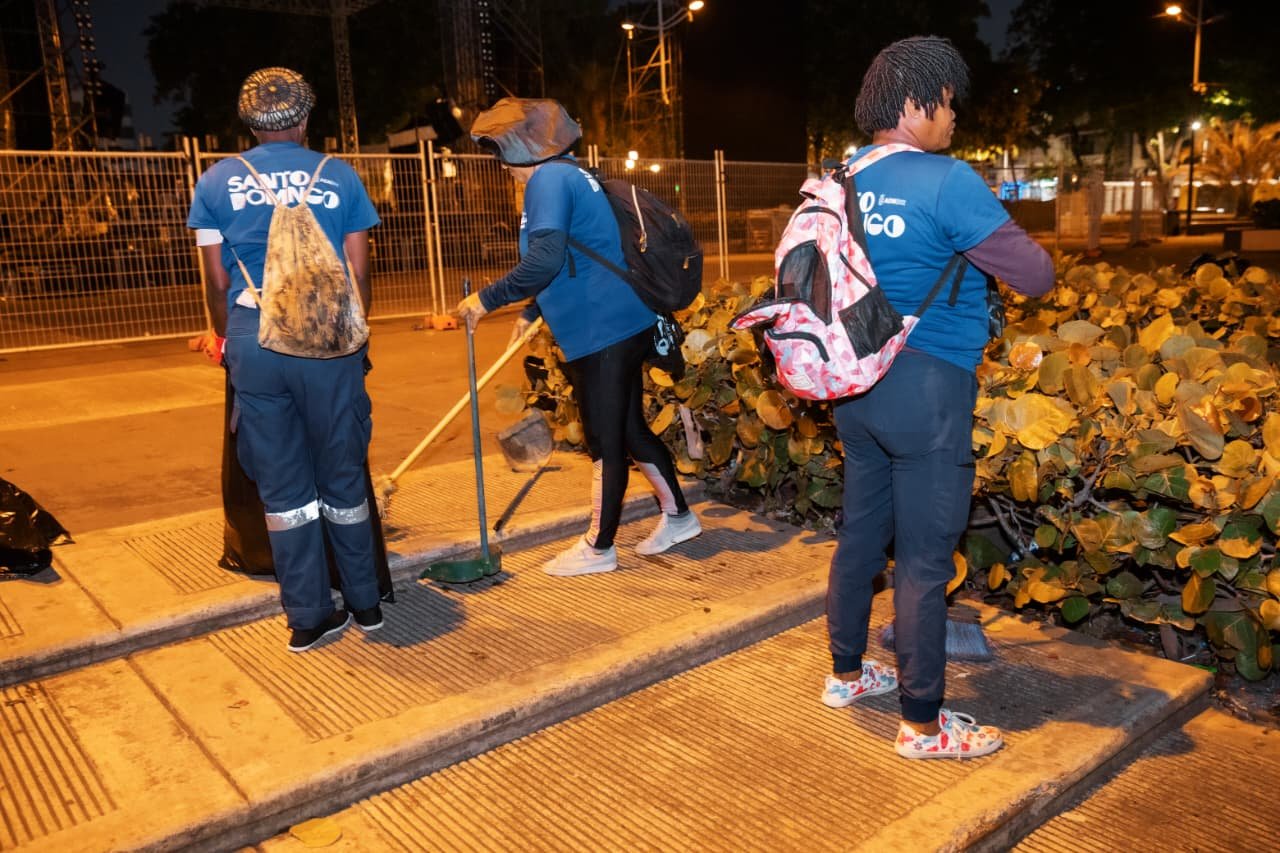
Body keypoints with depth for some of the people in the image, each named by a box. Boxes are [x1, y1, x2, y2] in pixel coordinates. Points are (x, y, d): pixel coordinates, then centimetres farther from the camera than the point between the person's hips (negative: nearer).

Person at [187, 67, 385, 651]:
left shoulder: (217, 182, 6)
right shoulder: (339, 177, 4)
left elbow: (216, 281, 6)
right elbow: (358, 273, 4)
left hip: (254, 340, 1)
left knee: (282, 485, 8)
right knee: (342, 476, 11)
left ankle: (308, 617, 16)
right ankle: (365, 603, 21)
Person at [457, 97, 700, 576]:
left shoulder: (548, 180, -13)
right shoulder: (570, 175, 18)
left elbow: (544, 260, -25)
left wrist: (487, 299, -16)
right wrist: (531, 313, 28)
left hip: (603, 332, -10)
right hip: (624, 323, 10)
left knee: (605, 440, 0)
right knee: (629, 428, 18)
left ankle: (598, 548, 13)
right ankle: (677, 516, 30)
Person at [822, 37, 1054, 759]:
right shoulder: (947, 182, -15)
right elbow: (1037, 276, -16)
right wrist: (993, 242, 6)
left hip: (859, 386, 8)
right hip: (928, 390, -7)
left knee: (862, 534, 18)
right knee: (924, 562, 2)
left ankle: (847, 673, 34)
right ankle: (923, 723, 16)